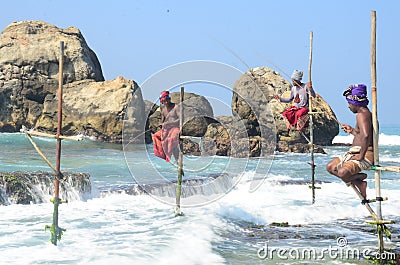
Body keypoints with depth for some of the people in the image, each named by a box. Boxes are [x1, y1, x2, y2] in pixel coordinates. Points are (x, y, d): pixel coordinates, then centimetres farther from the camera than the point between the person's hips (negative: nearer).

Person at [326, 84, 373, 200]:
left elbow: (366, 136, -32)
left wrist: (361, 156, -28)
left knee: (342, 172, -35)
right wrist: (352, 131, 28)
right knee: (330, 167, 12)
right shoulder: (366, 113, 18)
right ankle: (359, 183, 5)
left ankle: (359, 177, -2)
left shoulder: (361, 115, -16)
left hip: (365, 156, -11)